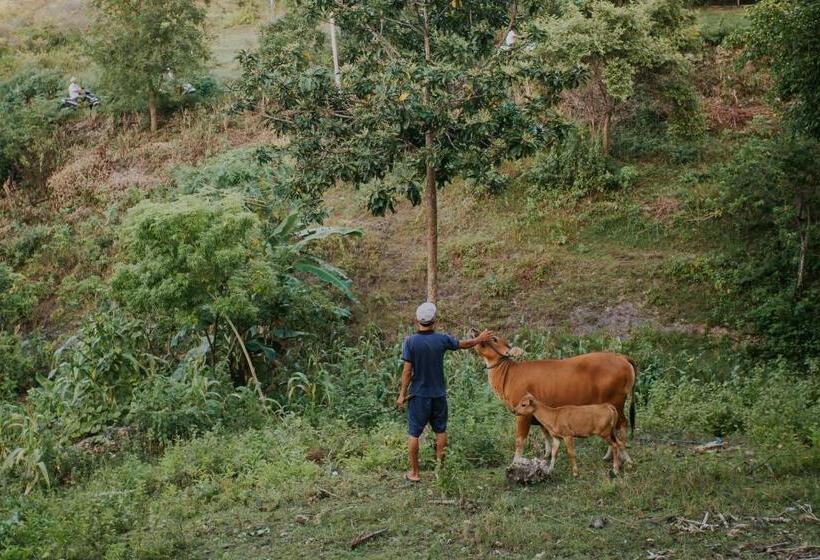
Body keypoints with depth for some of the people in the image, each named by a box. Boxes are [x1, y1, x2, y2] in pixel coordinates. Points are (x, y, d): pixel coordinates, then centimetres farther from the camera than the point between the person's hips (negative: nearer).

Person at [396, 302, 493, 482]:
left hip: (418, 395, -2)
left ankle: (414, 472, 12)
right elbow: (463, 344, 12)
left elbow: (407, 371, -13)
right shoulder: (442, 339, -6)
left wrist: (402, 394, -4)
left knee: (414, 433, 7)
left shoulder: (410, 341, -13)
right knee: (440, 431, 19)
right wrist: (480, 339, 31)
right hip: (439, 394, 2)